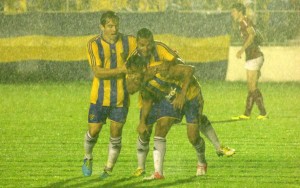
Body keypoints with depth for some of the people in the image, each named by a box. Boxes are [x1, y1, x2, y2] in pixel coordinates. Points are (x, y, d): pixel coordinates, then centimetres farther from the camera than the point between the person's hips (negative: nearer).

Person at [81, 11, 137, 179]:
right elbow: (98, 72, -18)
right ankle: (88, 158, 31)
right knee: (94, 131, 2)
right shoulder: (94, 45, -9)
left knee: (116, 133, 2)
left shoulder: (129, 42, -2)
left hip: (121, 96, 1)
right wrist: (121, 70, -25)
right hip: (100, 96, -1)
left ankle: (109, 169, 18)